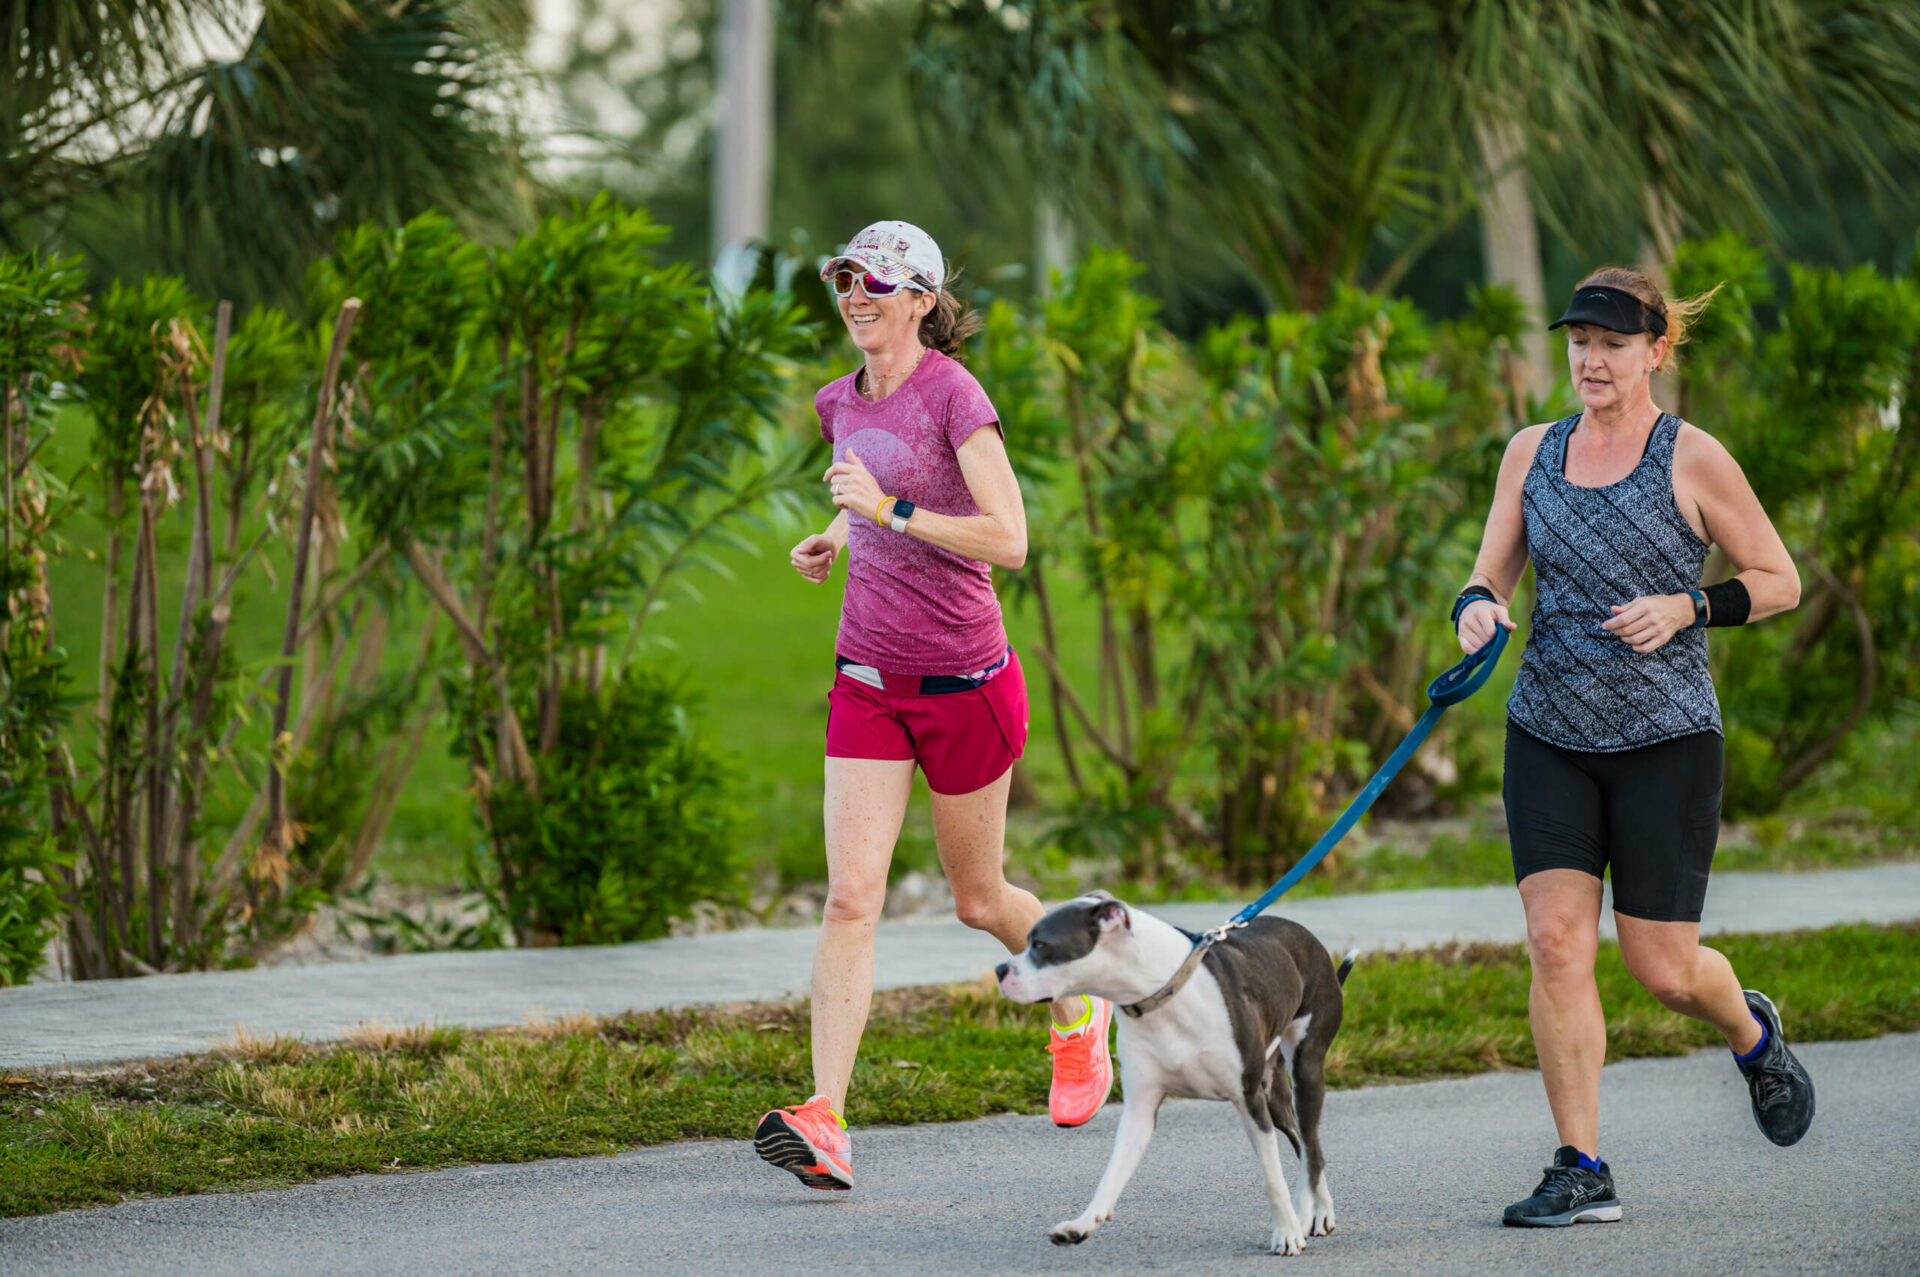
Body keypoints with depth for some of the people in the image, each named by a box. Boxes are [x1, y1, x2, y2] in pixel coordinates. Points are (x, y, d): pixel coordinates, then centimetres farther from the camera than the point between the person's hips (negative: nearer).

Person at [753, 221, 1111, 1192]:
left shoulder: (952, 394, -13)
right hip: (867, 681, 5)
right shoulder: (840, 404, 8)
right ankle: (825, 1122, -17)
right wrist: (836, 539, 9)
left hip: (964, 680, -5)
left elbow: (1008, 541, -20)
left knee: (978, 900, 11)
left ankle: (1076, 1012, 42)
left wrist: (890, 509, -25)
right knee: (850, 896, -9)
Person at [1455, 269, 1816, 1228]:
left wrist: (1686, 607, -16)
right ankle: (1582, 1173, -3)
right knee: (1556, 942, -10)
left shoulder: (1692, 458, -5)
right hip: (1549, 733, 4)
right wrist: (1478, 607, -13)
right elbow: (1490, 577, 10)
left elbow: (1779, 582, 0)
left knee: (1662, 968, 0)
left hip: (1665, 736, -3)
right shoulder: (1532, 452, 7)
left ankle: (1753, 1033, 36)